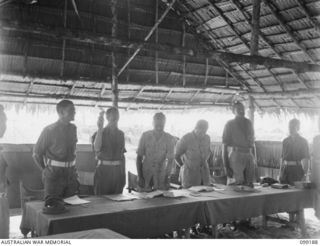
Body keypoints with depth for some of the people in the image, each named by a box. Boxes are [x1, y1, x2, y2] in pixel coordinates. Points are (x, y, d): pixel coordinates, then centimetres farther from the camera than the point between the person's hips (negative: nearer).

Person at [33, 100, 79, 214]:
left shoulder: (73, 128, 4)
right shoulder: (49, 130, -12)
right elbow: (37, 153, -4)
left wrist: (72, 168, 13)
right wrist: (45, 170, 0)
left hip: (71, 172, 5)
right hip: (54, 173, -5)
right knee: (52, 206, -1)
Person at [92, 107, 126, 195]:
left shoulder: (120, 134, 10)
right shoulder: (101, 132, -4)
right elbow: (96, 148, -25)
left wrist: (124, 173, 13)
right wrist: (100, 129, -29)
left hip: (118, 171, 4)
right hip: (104, 170, -4)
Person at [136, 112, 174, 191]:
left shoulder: (169, 139, -4)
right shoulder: (145, 136, -2)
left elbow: (170, 160, -4)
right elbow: (139, 157, 0)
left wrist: (167, 177, -15)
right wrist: (139, 176, -6)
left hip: (161, 175, 0)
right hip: (146, 174, 0)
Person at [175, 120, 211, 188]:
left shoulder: (207, 138, -1)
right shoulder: (186, 138, -16)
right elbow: (176, 155, -4)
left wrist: (204, 163, 13)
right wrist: (184, 166, 4)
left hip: (204, 173, 4)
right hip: (189, 174, -4)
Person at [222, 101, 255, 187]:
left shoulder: (248, 123, 15)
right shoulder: (230, 124, 0)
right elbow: (224, 146, -4)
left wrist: (254, 159, 13)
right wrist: (226, 166, -11)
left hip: (249, 156, 5)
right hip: (236, 156, -5)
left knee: (250, 186, 4)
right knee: (237, 185, -9)